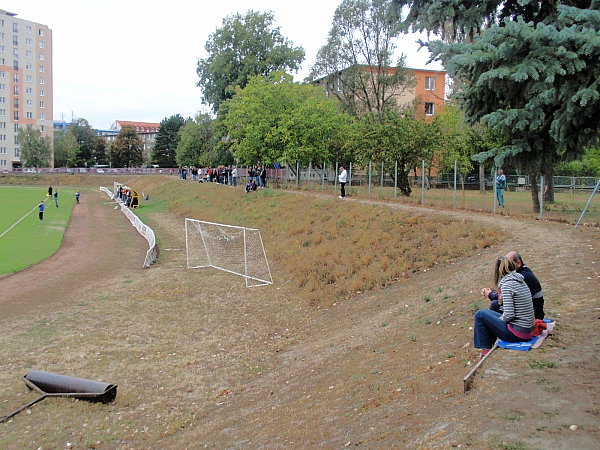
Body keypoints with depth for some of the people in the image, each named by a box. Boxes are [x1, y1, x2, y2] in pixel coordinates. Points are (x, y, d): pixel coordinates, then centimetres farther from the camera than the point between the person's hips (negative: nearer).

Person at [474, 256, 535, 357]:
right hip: (528, 331, 9)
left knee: (480, 315, -2)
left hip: (517, 334, -9)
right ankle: (490, 346, 29)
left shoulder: (506, 285, -18)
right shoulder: (520, 281, 8)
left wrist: (500, 319, -3)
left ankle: (486, 351, 7)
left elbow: (509, 315, -20)